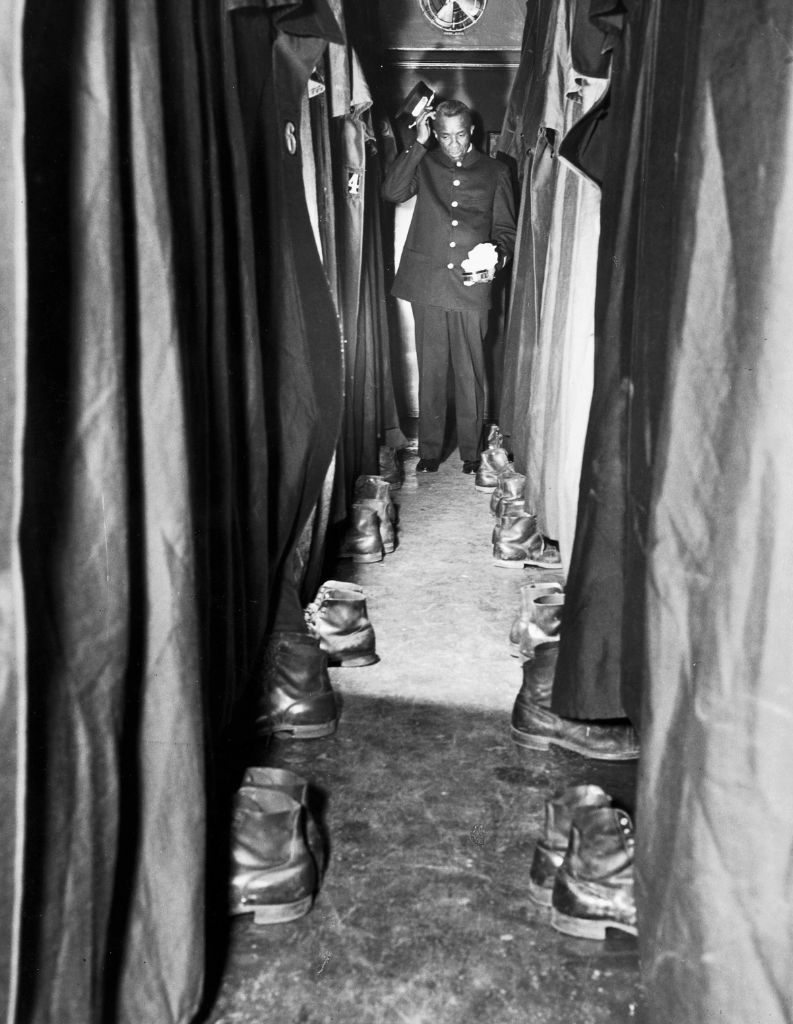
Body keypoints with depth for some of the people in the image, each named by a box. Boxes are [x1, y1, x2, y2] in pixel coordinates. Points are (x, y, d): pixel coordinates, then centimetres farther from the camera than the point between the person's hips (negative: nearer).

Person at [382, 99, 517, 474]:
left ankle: (470, 450, 16)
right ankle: (429, 449, 15)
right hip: (427, 284, 0)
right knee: (431, 371, 5)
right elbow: (391, 192, -8)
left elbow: (506, 230, 11)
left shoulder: (494, 172, 11)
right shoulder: (424, 164, 10)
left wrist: (496, 258, -9)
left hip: (472, 287, 0)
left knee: (470, 372, 3)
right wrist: (418, 143, -8)